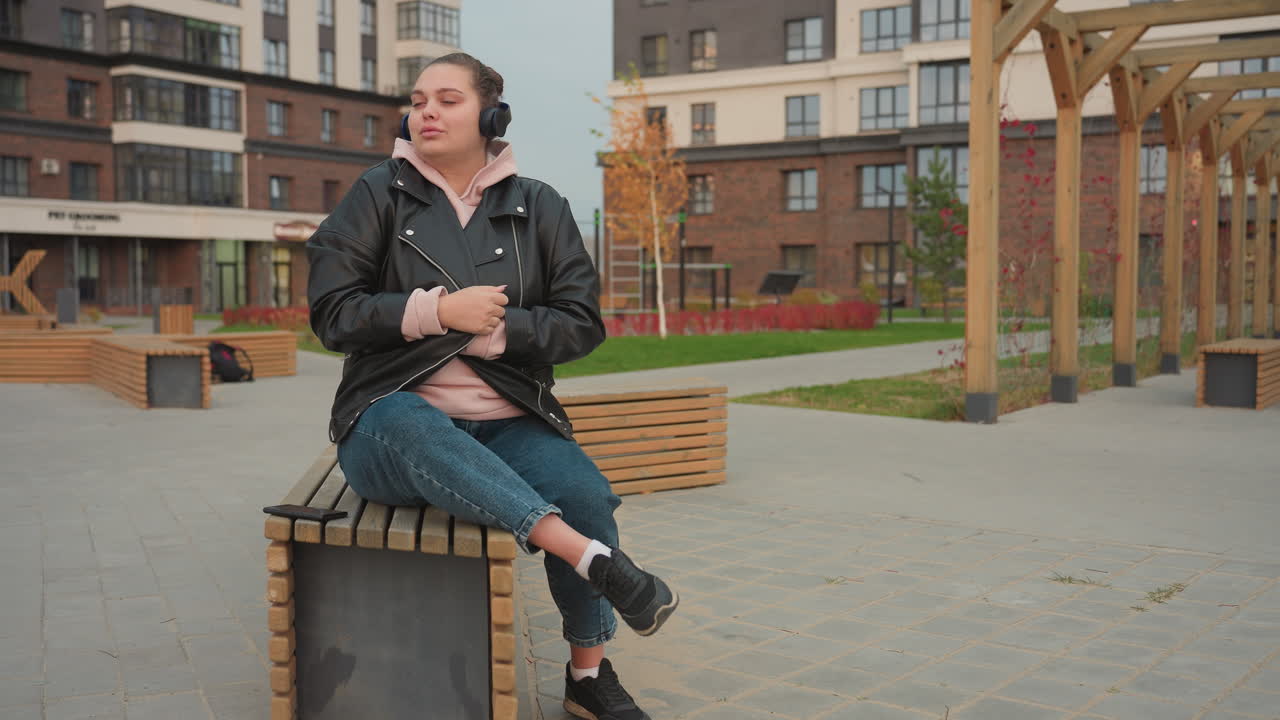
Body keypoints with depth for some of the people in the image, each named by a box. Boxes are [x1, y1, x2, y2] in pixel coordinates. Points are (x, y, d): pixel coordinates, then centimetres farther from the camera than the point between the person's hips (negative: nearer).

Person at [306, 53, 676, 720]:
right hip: (394, 422, -1)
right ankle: (594, 557, -43)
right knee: (410, 426, -39)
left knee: (585, 491, -28)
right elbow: (332, 312, -1)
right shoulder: (377, 195, 6)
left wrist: (493, 330, -11)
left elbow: (582, 322, 4)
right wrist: (439, 310, -13)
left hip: (507, 426, 2)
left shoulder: (538, 207, 10)